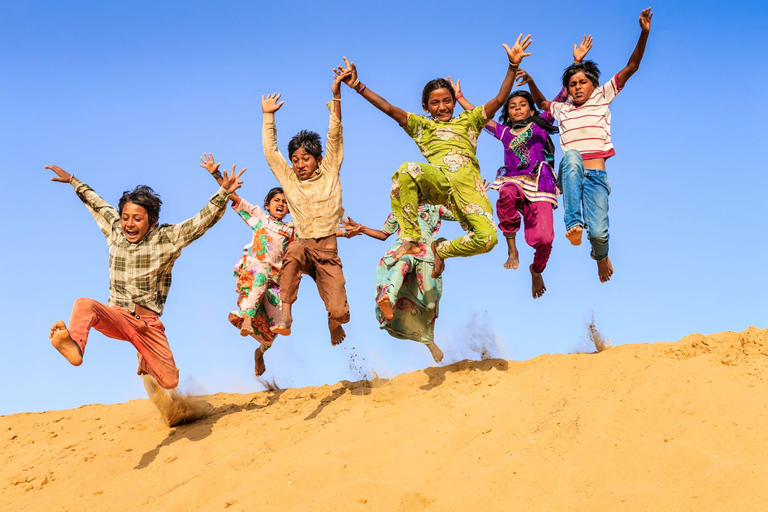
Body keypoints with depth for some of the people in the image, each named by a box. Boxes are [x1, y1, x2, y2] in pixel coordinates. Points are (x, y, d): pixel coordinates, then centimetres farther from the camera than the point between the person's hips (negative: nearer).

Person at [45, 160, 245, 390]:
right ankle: (74, 346, -62)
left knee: (169, 382, -4)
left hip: (148, 325, -1)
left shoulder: (167, 238, -3)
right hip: (116, 317, 1)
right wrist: (73, 181, 32)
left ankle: (146, 362, 31)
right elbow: (96, 203, 24)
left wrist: (224, 192, -22)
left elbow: (204, 219, -11)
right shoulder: (115, 233, 7)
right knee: (84, 305, -31)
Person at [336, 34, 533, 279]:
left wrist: (513, 67, 5)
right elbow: (389, 108, 17)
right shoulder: (420, 125, 27)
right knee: (407, 170, -38)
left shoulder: (468, 120, 28)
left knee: (487, 238, -24)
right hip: (437, 178, -1)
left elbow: (499, 100, 18)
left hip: (468, 181, 1)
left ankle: (441, 249, 8)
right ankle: (410, 240, -26)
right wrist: (358, 86, 7)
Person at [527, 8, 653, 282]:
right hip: (571, 174, 1)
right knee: (571, 155, -37)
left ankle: (601, 256, 23)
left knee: (598, 232, -18)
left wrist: (644, 33, 0)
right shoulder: (562, 109, 23)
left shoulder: (602, 97, 16)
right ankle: (574, 224, -43)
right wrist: (530, 82, 29)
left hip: (597, 176, -1)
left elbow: (631, 67, 10)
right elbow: (540, 102, 45)